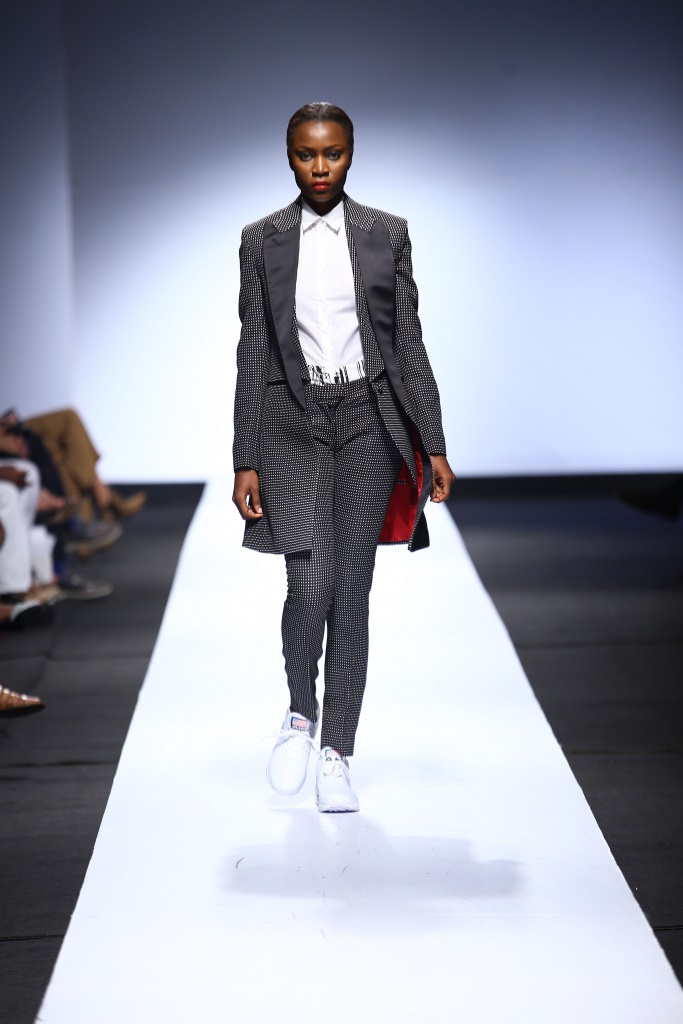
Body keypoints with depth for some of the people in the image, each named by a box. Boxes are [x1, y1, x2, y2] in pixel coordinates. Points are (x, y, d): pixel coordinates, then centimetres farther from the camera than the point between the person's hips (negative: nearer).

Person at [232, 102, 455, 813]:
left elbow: (409, 342, 7)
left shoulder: (387, 235, 6)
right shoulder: (262, 241, 6)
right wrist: (245, 461, 1)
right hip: (293, 424, 0)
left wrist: (433, 444, 1)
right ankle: (300, 713, 13)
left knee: (351, 592, 1)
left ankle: (336, 755, 11)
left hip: (369, 422, 1)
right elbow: (252, 354, 6)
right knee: (311, 587, -14)